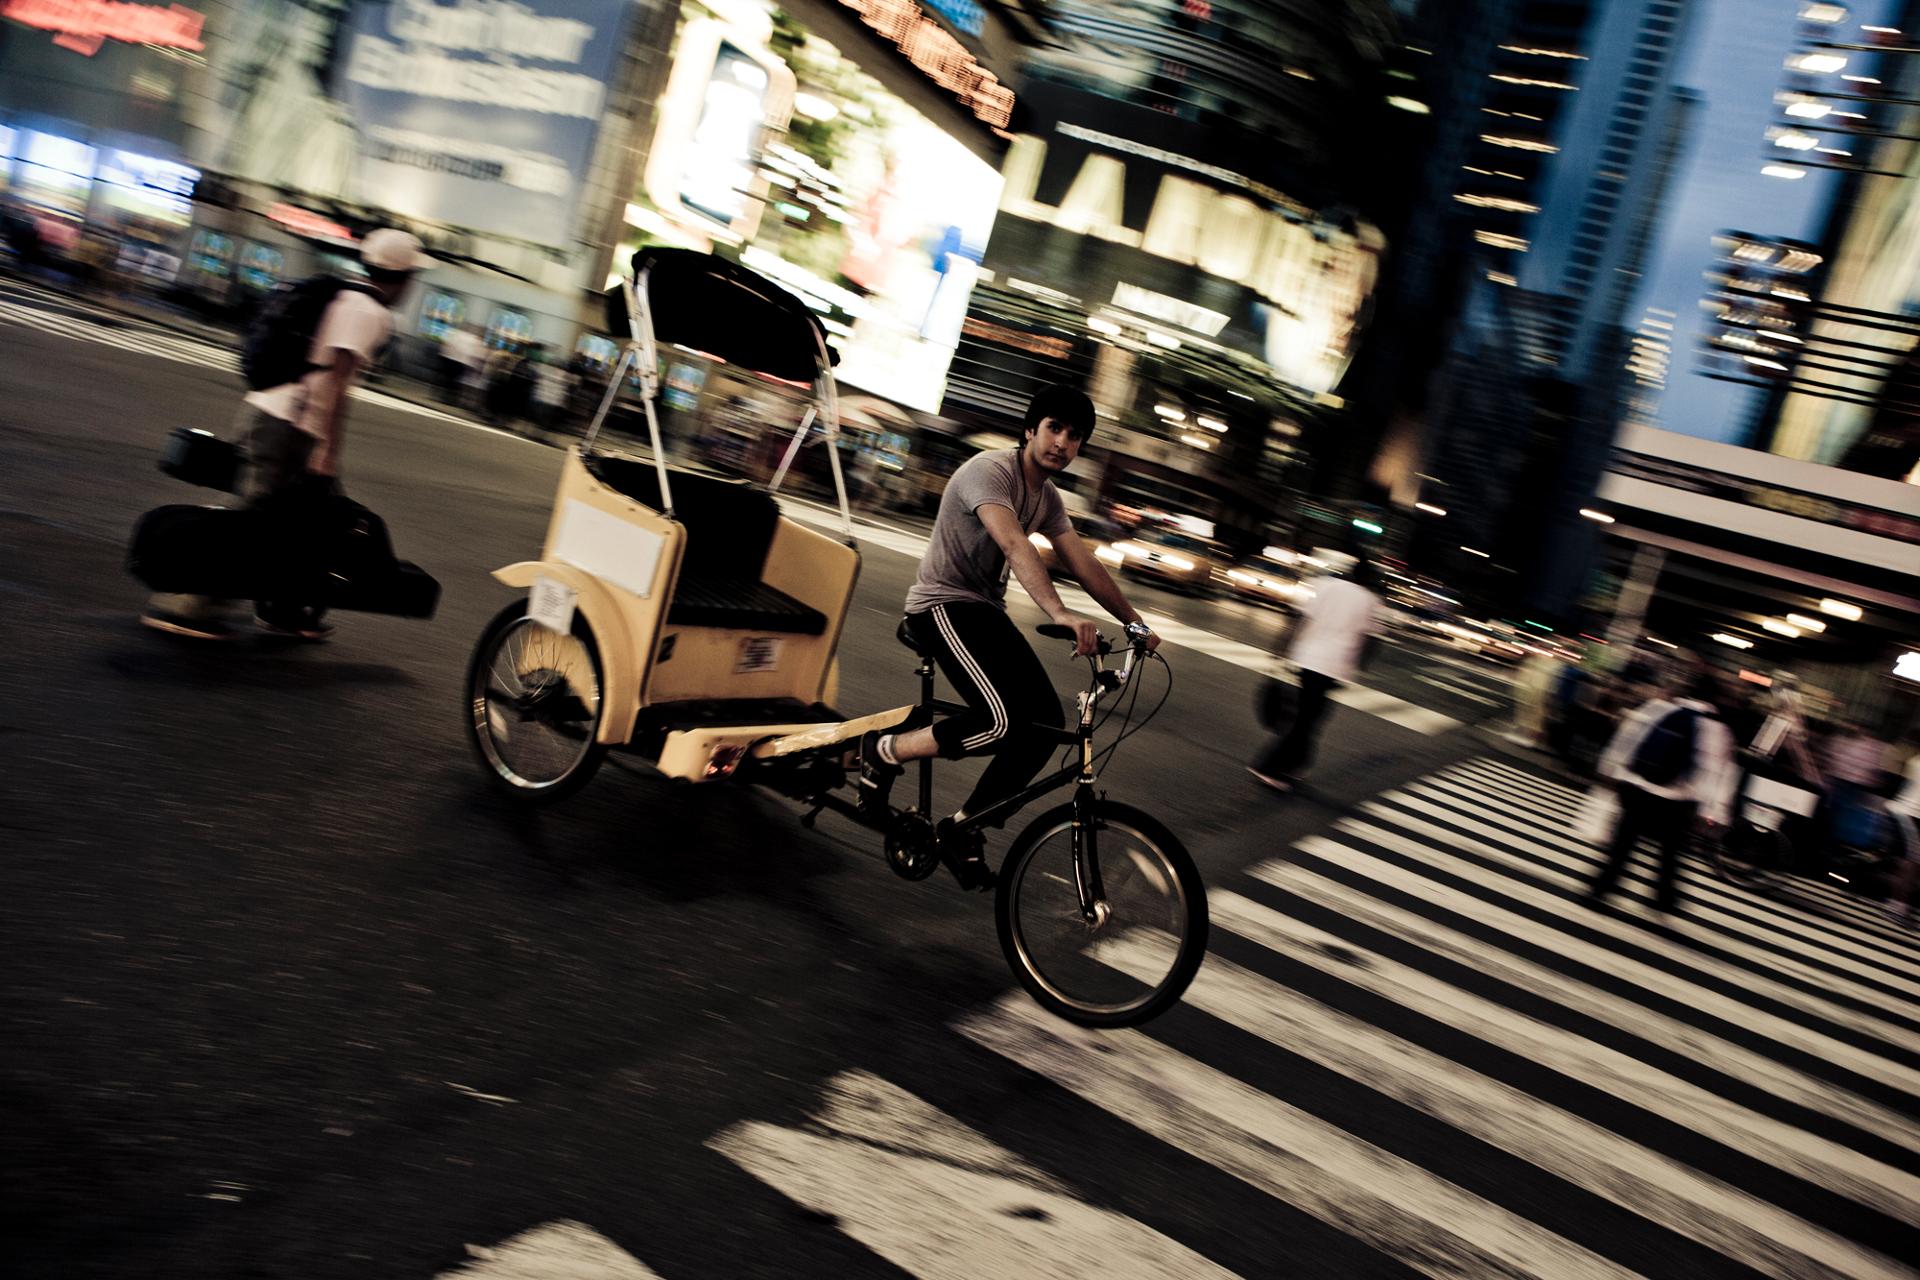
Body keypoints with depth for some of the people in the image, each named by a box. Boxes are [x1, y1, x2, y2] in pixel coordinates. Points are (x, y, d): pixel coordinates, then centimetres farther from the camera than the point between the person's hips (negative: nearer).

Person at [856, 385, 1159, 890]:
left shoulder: (1048, 497, 10)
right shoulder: (990, 471, -18)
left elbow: (1083, 563, 9)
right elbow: (1014, 544, -35)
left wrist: (1134, 621, 2)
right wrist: (1060, 614, -47)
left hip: (987, 611, 9)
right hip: (943, 604, -9)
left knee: (1046, 720, -5)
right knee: (1005, 720, -26)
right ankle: (883, 752, -5)